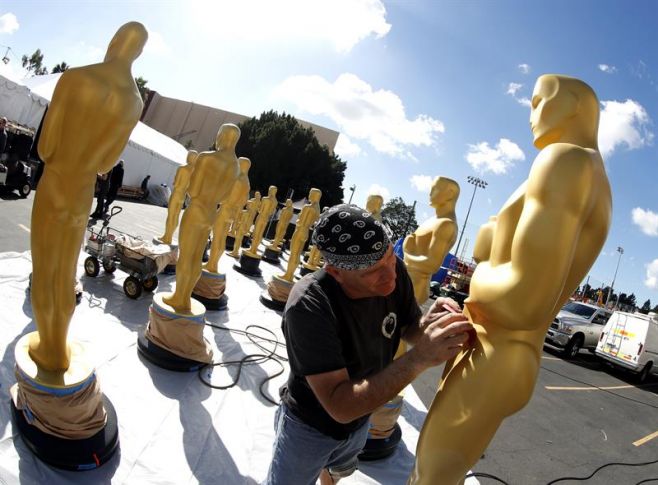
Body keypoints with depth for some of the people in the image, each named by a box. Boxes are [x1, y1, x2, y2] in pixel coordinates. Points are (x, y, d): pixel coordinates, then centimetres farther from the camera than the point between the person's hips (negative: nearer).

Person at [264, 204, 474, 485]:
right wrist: (420, 358, -47)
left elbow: (409, 330, -6)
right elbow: (341, 406, -39)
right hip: (309, 426, -5)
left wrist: (428, 325, -29)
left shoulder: (393, 271, -23)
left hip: (360, 419, 6)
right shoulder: (308, 304, -38)